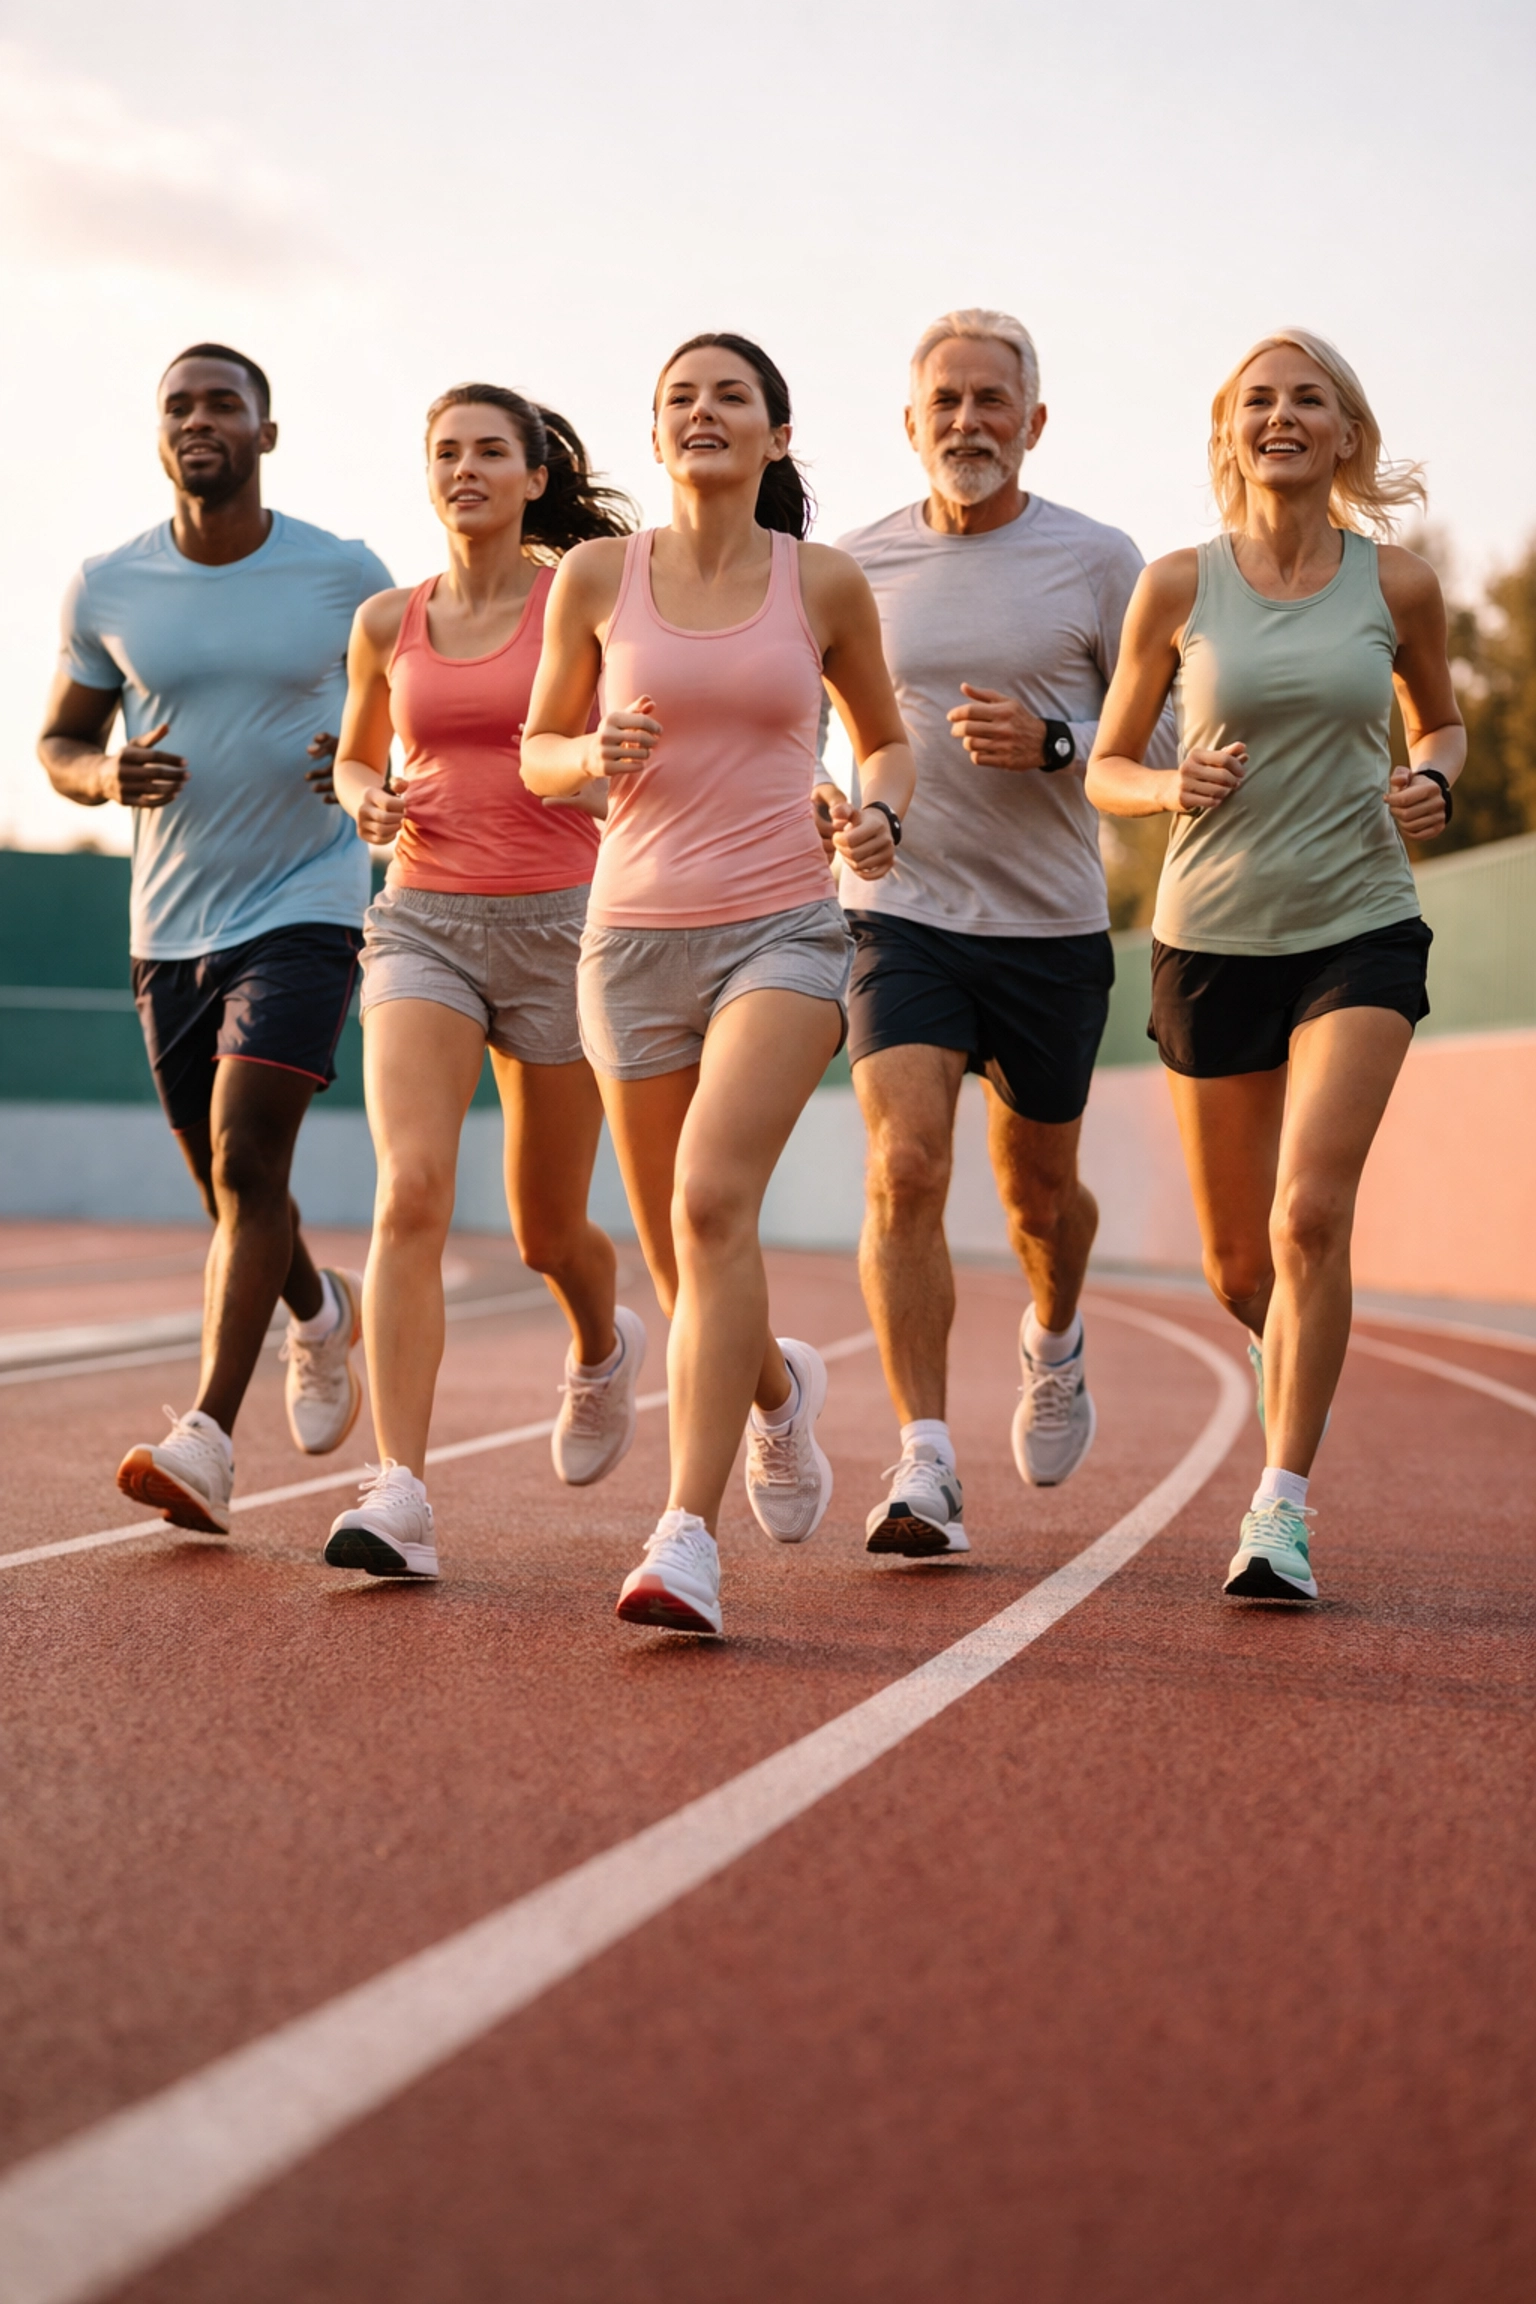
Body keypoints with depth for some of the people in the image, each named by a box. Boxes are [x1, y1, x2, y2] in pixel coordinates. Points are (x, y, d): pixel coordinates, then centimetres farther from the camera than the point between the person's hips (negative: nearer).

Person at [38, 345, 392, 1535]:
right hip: (170, 923, 4)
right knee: (228, 1188, 13)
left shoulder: (345, 575, -4)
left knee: (244, 1159, -18)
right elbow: (60, 741, 12)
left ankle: (207, 1438, -19)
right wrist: (109, 777, -12)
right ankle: (322, 1312, 44)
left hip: (304, 908, -4)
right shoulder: (107, 588, 2)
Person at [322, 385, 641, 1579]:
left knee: (547, 1229, 10)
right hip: (422, 926, 2)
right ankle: (399, 1496, -23)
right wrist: (369, 803, 1)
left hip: (559, 922, -2)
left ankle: (602, 1346, 47)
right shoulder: (388, 621, 9)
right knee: (412, 1190, -20)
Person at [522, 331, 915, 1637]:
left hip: (784, 929, -2)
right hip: (637, 931, 2)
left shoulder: (824, 585, 3)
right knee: (680, 1258, 10)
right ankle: (779, 1388, 45)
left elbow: (886, 739, 17)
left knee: (714, 1198, -25)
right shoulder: (599, 578, 4)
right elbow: (538, 751, 12)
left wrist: (881, 816, -5)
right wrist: (595, 756, -10)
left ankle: (689, 1540, -26)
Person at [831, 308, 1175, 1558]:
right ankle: (926, 1467, -15)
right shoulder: (857, 565, 4)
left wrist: (1051, 742, -19)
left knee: (1039, 1191, 13)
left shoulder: (1099, 561, -1)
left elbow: (1166, 741, -1)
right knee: (903, 1171, -17)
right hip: (901, 912, 0)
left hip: (1050, 926, 0)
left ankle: (1054, 1340, 47)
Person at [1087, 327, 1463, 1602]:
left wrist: (1432, 782, -4)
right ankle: (1293, 1358, 46)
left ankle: (1282, 1509, -10)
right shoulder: (1177, 586, -1)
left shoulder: (1397, 583, 1)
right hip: (1212, 936, 1)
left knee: (1310, 1215, -20)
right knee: (1236, 1263, 9)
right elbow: (1105, 767, 7)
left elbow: (1442, 721, 18)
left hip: (1360, 932, -1)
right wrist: (1172, 786, -15)